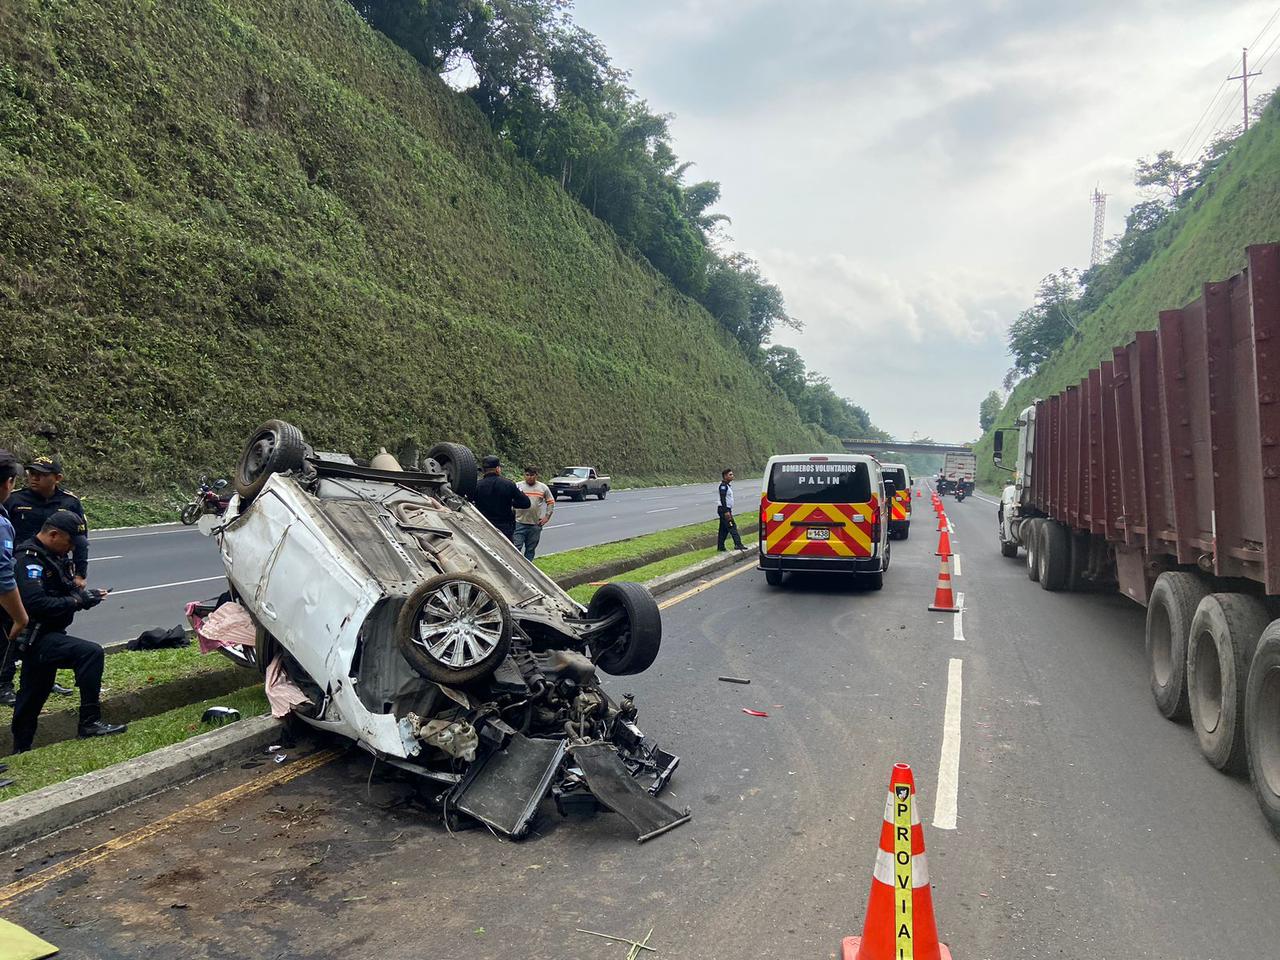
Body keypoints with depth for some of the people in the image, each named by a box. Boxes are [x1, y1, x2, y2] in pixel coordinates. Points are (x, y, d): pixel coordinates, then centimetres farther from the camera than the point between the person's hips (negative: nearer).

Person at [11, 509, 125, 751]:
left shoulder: (54, 556, 13)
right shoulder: (29, 559, -18)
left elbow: (65, 590, 23)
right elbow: (36, 604, -28)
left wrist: (85, 594, 3)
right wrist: (78, 601, -21)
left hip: (46, 636, 11)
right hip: (37, 638, -11)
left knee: (31, 698, 19)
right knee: (91, 653, -27)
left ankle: (21, 750, 32)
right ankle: (89, 722, -22)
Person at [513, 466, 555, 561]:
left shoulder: (543, 488, 5)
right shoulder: (518, 486, 0)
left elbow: (551, 502, 13)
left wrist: (546, 517, 5)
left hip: (535, 525, 2)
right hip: (519, 523, -2)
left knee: (530, 550, 10)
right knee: (516, 548, -6)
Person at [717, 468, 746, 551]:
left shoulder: (728, 485, 18)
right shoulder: (723, 486, -13)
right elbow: (722, 499, -21)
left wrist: (730, 511, 25)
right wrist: (726, 511, -25)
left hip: (727, 509, 10)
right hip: (723, 509, -10)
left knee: (724, 529, 10)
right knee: (732, 526, -15)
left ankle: (720, 547, 13)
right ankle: (738, 544, -20)